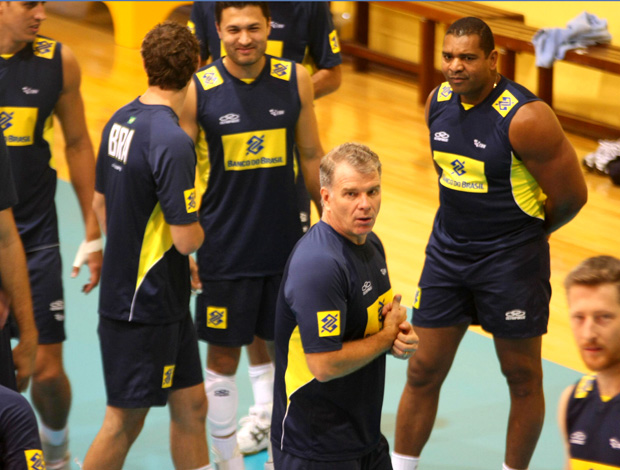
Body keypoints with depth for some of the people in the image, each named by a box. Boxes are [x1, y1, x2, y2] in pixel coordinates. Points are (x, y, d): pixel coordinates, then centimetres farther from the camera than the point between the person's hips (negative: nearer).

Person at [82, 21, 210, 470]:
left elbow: (102, 204, 15)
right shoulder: (173, 141, -23)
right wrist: (200, 226, 0)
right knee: (125, 421, 2)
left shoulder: (120, 121, 4)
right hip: (144, 306, -9)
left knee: (191, 405, 14)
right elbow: (187, 238, -23)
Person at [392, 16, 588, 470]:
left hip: (511, 261, -5)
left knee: (523, 377, 9)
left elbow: (572, 196, -13)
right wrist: (466, 221, 13)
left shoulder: (526, 118, -21)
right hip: (447, 250, 6)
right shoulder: (438, 101, 0)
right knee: (423, 371, 8)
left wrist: (522, 233, 2)